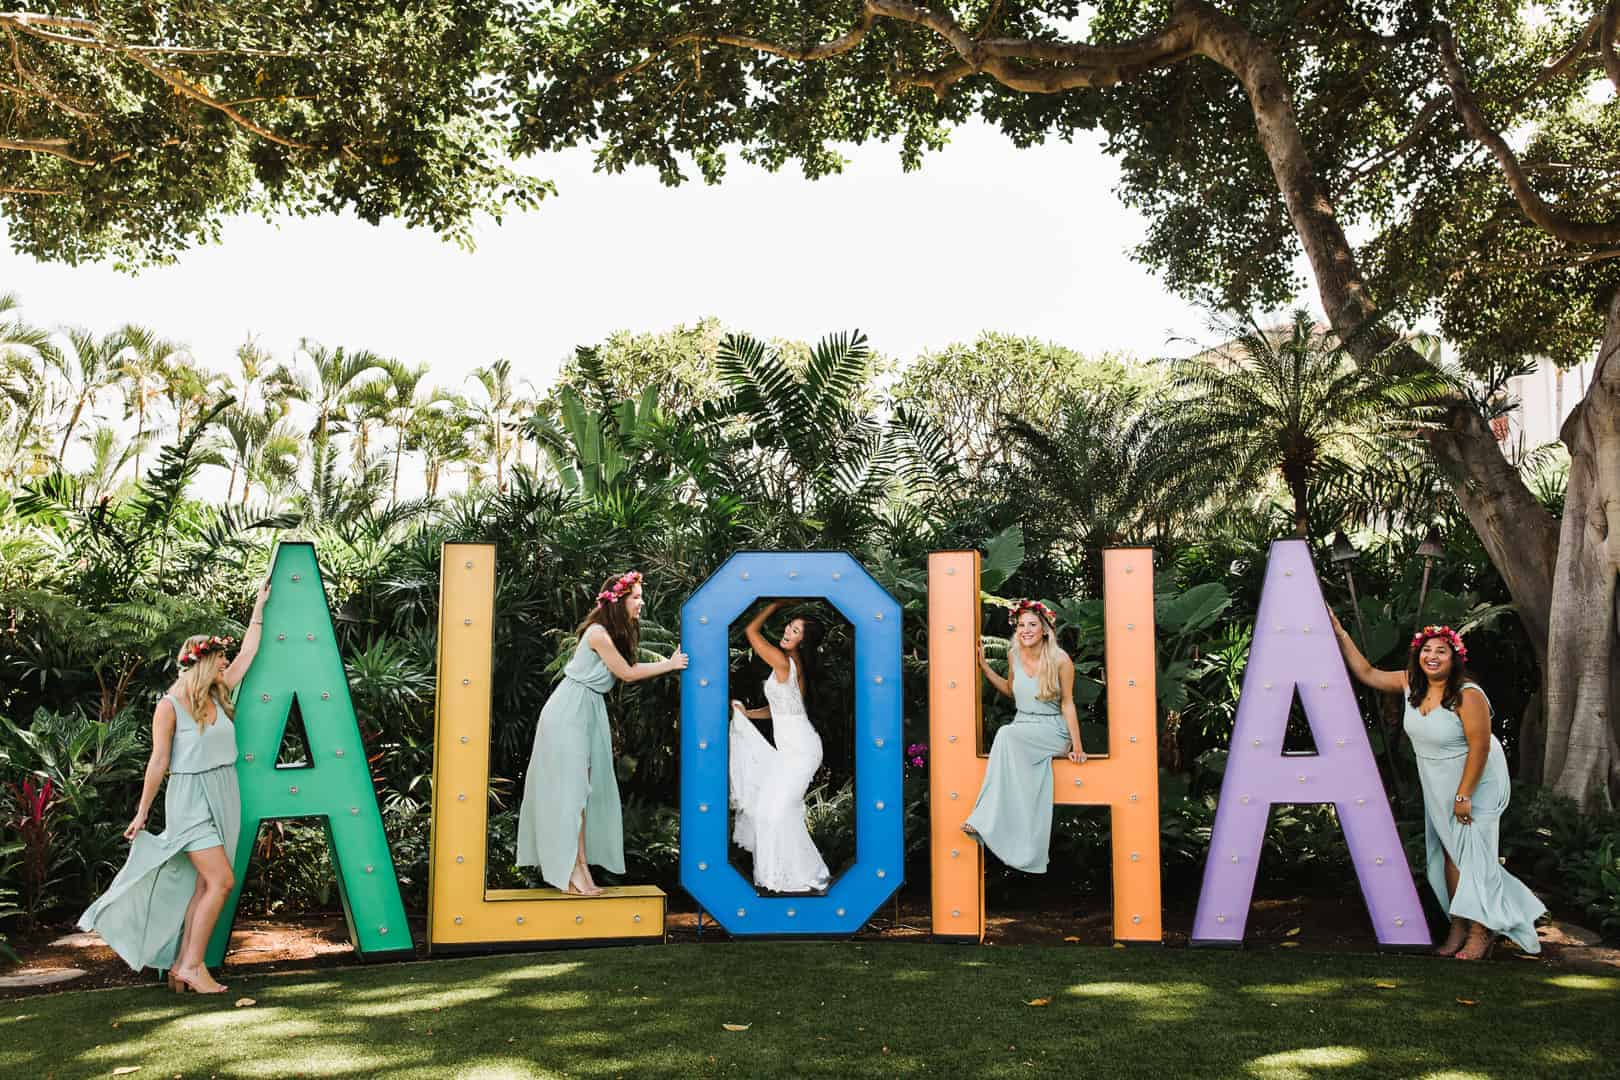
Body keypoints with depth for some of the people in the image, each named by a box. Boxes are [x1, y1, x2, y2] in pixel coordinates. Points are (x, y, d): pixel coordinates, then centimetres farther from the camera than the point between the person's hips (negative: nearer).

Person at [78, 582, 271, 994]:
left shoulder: (218, 694, 9)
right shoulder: (170, 705, -8)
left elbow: (248, 653, 18)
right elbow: (159, 761, -4)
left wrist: (259, 607, 23)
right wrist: (142, 813, 1)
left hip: (223, 798, 7)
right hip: (190, 798, -6)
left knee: (204, 886, 4)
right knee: (221, 880, -13)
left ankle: (181, 964, 11)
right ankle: (192, 965, -4)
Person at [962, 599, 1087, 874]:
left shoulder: (1060, 660, -8)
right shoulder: (1014, 655, 5)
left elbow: (1067, 703, -3)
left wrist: (1077, 745, -8)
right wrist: (983, 665, 13)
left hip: (1053, 730, -4)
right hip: (1023, 731, 4)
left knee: (1007, 735, -34)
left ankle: (986, 820, -36)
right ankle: (1028, 857, -26)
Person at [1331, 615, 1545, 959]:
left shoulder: (1468, 695, -23)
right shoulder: (1411, 684, -3)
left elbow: (1480, 747, -22)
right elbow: (1367, 673, 6)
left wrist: (1464, 795, -20)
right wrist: (1340, 634, 2)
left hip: (1476, 780, -7)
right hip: (1438, 784, 7)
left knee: (1473, 855, -5)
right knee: (1449, 853, 7)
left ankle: (1481, 933, 4)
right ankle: (1458, 928, 13)